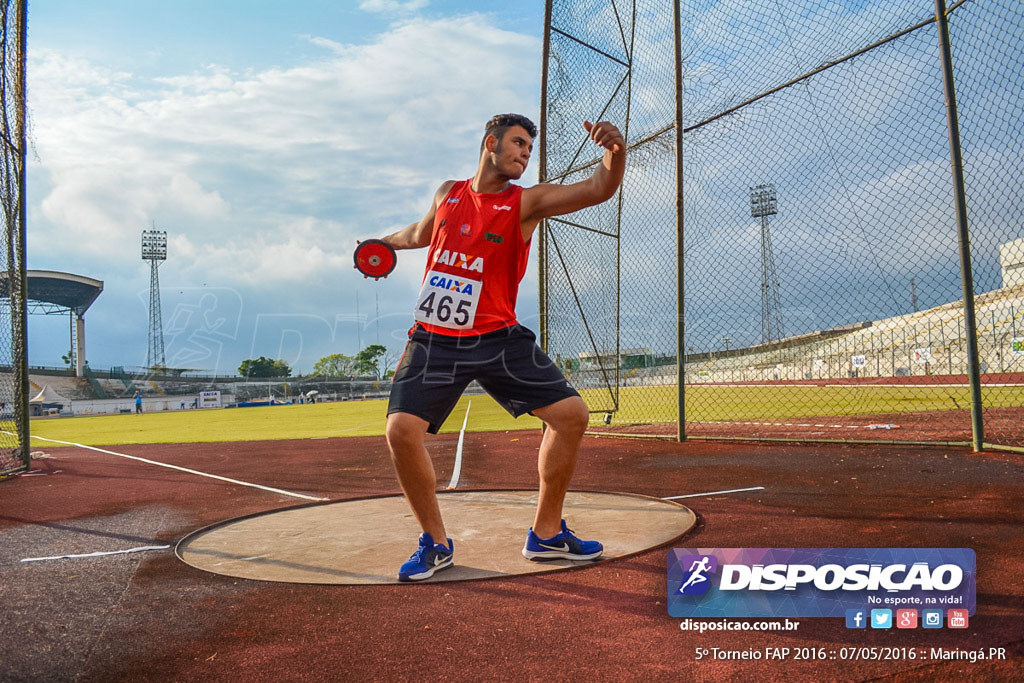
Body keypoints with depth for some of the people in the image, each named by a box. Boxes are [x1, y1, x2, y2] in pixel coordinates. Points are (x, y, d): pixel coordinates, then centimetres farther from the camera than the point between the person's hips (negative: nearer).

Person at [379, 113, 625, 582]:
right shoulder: (447, 193, 9)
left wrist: (615, 152, -34)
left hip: (498, 338, 0)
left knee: (572, 415, -7)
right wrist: (383, 243, 46)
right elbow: (420, 233, 31)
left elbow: (599, 189, -14)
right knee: (402, 429, -18)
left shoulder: (528, 201, 0)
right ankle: (434, 544, 5)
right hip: (435, 339, 1)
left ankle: (546, 534, 12)